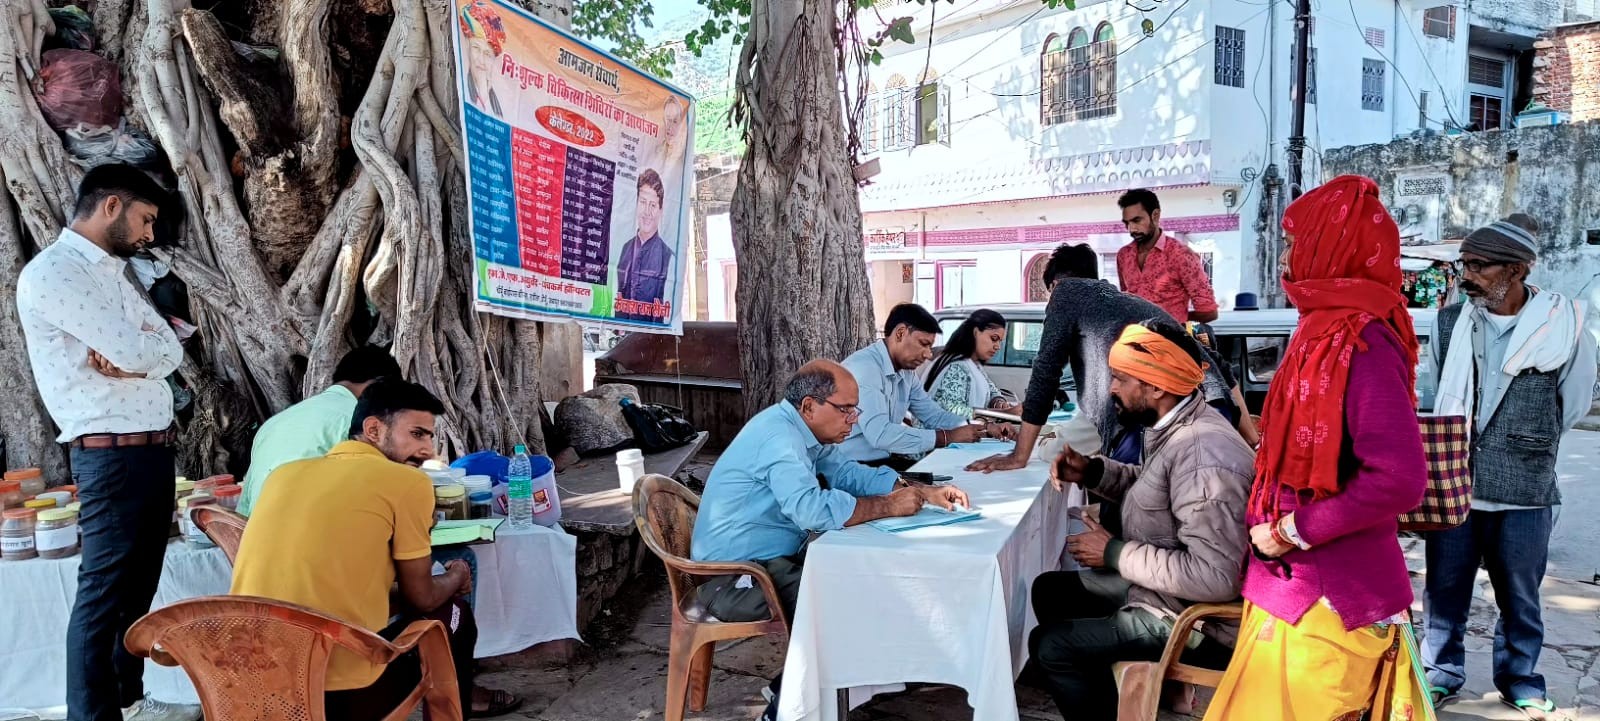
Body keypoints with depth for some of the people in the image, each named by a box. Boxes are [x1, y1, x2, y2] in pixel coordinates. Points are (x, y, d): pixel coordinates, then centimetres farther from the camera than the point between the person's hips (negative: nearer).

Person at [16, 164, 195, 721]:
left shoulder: (117, 271, 16)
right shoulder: (51, 273, -12)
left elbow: (170, 352, 8)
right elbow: (136, 351, -21)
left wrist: (128, 355, -11)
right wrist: (139, 348, 1)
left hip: (154, 447, 9)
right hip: (110, 455, -9)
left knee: (138, 588, 16)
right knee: (104, 592, -2)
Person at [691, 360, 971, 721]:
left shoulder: (802, 430, 7)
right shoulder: (779, 436, -24)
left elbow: (848, 472, 11)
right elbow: (811, 509, -36)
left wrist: (921, 492, -2)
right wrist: (888, 506, -23)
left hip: (769, 559, 10)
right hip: (733, 577, -10)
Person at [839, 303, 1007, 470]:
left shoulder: (906, 371, 9)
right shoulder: (864, 367, -20)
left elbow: (934, 416, 17)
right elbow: (879, 434, -30)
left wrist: (985, 427, 0)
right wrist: (948, 437, -25)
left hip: (885, 460, 9)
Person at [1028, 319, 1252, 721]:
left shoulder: (1202, 454, -31)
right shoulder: (1175, 426, 1)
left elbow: (1216, 577, -34)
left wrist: (1115, 553, -23)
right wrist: (1093, 472, 2)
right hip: (1160, 586, 10)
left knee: (1049, 646, -10)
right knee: (1050, 590, 18)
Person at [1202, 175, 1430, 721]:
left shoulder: (1361, 341, -20)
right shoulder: (1326, 330, 10)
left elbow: (1399, 480, -27)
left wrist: (1294, 530, -20)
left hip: (1329, 596, -9)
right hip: (1299, 583, 9)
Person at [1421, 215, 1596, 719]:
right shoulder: (1450, 323, 0)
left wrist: (1526, 445, 9)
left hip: (1525, 490, -2)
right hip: (1452, 484, 2)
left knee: (1519, 596, 14)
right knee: (1445, 588, 11)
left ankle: (1519, 680, 32)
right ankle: (1442, 673, 28)